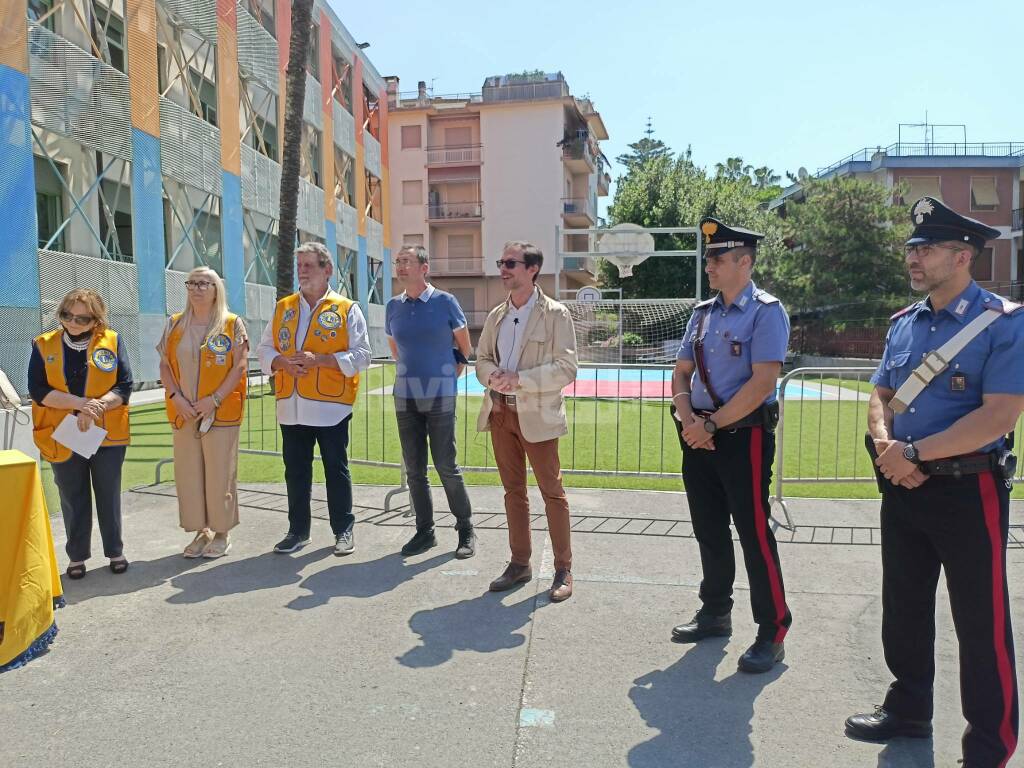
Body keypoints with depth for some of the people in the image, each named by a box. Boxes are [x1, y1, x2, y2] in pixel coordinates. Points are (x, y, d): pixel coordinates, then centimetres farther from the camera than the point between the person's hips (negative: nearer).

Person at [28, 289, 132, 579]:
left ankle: (116, 552, 24)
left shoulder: (112, 341, -2)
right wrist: (81, 403, -19)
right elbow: (38, 390, -9)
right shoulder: (44, 345, 0)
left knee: (109, 496, 9)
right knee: (73, 499, 11)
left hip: (108, 435, 0)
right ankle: (77, 556, 24)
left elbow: (125, 386, -6)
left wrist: (97, 406, -22)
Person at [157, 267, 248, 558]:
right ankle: (201, 531, 18)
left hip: (220, 413, -4)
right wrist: (176, 397, -6)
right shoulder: (175, 325, 11)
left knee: (220, 474, 0)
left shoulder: (233, 324, 0)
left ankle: (221, 533, 12)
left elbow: (239, 367, -6)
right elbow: (165, 366, 9)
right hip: (184, 413, 4)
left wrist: (214, 399, -14)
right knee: (188, 473, 6)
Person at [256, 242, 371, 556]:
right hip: (291, 406, 4)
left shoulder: (347, 309, -1)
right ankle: (298, 530, 24)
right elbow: (264, 349, 13)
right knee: (295, 470, 12)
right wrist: (282, 362, -10)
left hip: (330, 405, -4)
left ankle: (343, 530, 17)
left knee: (336, 469, 5)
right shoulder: (283, 307, 13)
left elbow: (361, 355, -7)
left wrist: (318, 359, -17)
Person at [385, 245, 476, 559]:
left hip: (440, 395, -4)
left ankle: (466, 530, 11)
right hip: (406, 396, 4)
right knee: (414, 468, 8)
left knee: (446, 465, -3)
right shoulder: (393, 307, 7)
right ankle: (424, 531, 20)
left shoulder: (445, 302, -4)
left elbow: (465, 347, 6)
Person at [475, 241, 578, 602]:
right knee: (513, 490, 13)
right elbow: (481, 359, 15)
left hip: (536, 415, -6)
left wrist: (520, 379, -20)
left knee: (552, 492, 1)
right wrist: (492, 376, -9)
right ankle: (519, 563, 24)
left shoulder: (555, 314, -6)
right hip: (499, 412, 6)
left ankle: (563, 569, 12)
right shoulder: (496, 315, 12)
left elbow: (566, 368, -12)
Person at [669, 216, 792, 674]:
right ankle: (715, 613, 32)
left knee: (754, 534, -3)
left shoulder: (765, 312, -9)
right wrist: (689, 421, -5)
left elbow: (763, 382, -18)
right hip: (701, 437, 7)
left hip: (744, 436, -7)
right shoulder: (702, 313, 12)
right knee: (709, 530, 16)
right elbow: (681, 373, 13)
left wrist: (711, 423, -17)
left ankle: (772, 633, 10)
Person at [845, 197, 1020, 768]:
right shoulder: (904, 323, 9)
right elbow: (881, 396, 10)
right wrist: (886, 446, -11)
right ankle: (909, 709, 37)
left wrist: (915, 452, -21)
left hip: (969, 492, -6)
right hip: (902, 488, 7)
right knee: (904, 610, 18)